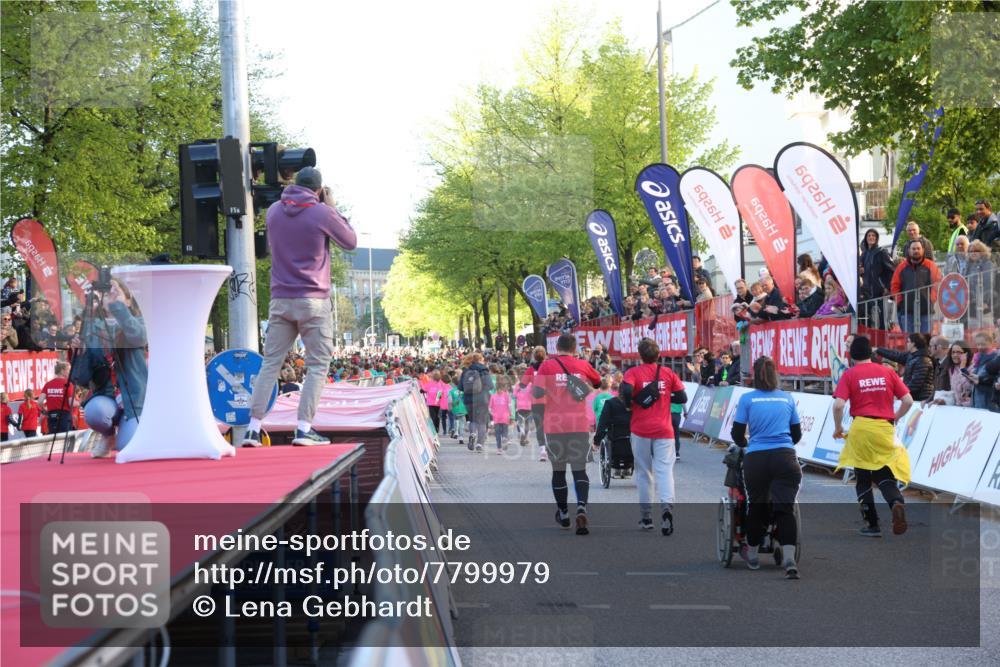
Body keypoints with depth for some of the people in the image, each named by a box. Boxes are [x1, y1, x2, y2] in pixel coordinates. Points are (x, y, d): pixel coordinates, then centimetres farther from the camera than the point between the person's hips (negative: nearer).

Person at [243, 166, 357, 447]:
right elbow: (351, 242, 5)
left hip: (280, 299, 5)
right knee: (318, 365, 1)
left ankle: (253, 429, 2)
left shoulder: (274, 211, 7)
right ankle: (304, 428, -9)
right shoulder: (322, 213, -8)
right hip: (314, 301, -5)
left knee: (270, 363, 8)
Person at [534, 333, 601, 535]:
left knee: (558, 470, 14)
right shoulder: (582, 365, 3)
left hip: (554, 425, -1)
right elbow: (599, 382, 21)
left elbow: (538, 392, -12)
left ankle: (563, 514, 25)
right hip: (579, 425, 1)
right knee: (580, 469, 5)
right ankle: (581, 507, -19)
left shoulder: (547, 365, -4)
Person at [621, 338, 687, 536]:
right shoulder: (668, 373, 5)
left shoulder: (633, 372, -2)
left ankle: (646, 517, 16)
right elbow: (682, 398, 3)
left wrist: (630, 404, 0)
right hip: (664, 430, 0)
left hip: (641, 430, 0)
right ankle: (667, 505, -31)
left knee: (644, 473, 11)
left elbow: (626, 391, -20)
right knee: (665, 470, -5)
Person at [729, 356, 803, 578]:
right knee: (785, 508, -3)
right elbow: (797, 434, 17)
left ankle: (752, 555, 32)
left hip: (755, 460, -1)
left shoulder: (747, 399, 3)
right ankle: (789, 559, -19)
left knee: (756, 506, 15)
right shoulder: (787, 398, 10)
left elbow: (737, 434, 5)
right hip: (785, 458, 1)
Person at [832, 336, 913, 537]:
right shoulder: (887, 372, 7)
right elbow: (908, 401, 3)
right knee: (885, 476, 12)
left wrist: (838, 428, 4)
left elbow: (838, 405, -11)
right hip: (885, 430, 2)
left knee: (863, 478, 13)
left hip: (861, 428, -2)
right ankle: (896, 503, -19)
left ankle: (872, 524, 12)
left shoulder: (849, 374, 0)